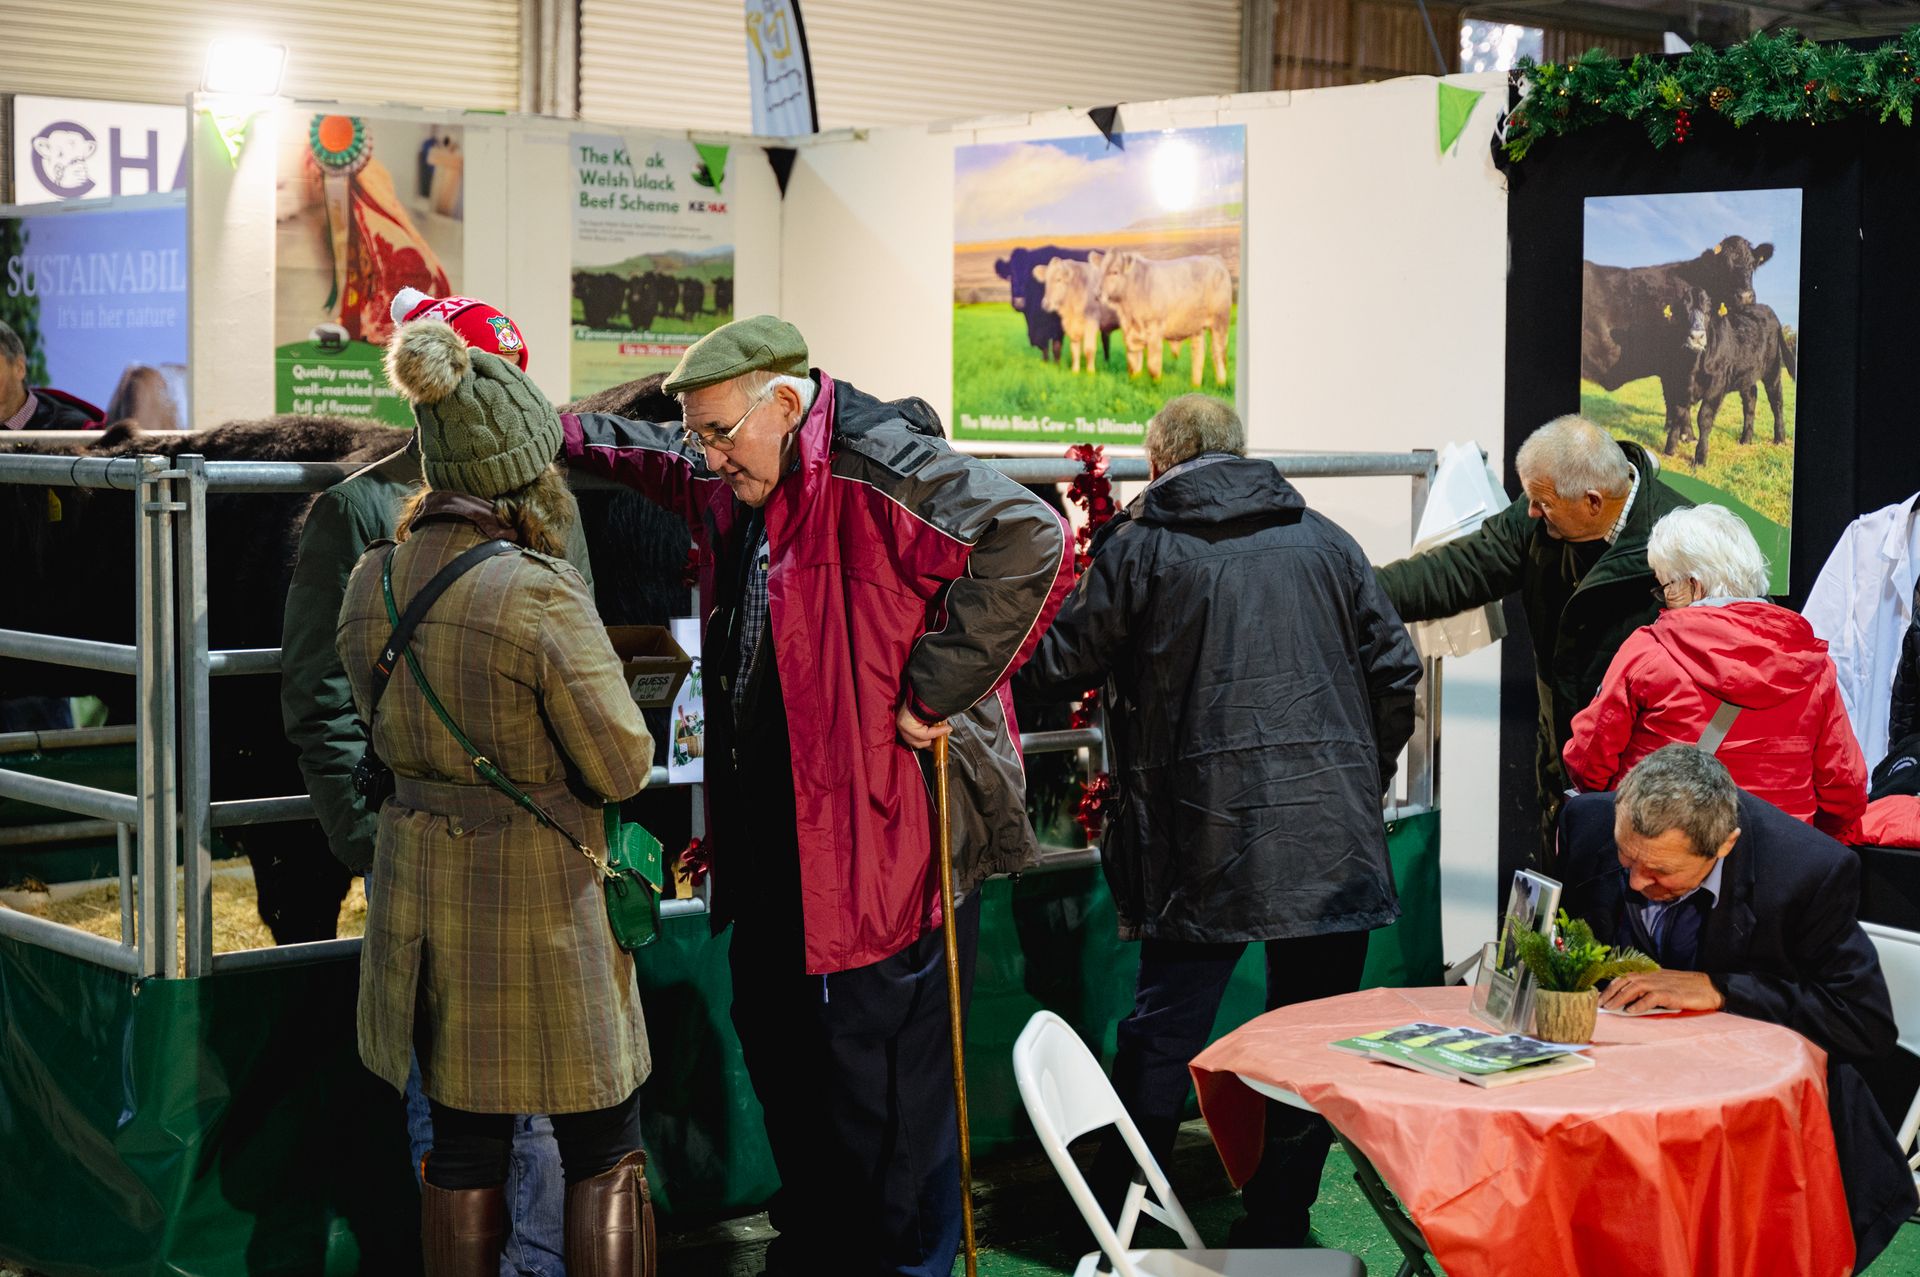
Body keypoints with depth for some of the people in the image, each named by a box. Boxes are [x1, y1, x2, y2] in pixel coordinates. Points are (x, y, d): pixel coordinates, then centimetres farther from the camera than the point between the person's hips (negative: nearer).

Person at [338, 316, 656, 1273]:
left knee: (463, 1153, 17)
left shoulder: (370, 585, -2)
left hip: (419, 885, 6)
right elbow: (624, 767, -14)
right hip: (542, 900, -6)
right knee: (605, 1156, 10)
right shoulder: (539, 595, -22)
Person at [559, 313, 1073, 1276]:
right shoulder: (726, 479, 9)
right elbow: (636, 452, 31)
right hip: (774, 837, 10)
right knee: (774, 1036, 21)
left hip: (889, 832, -10)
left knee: (884, 1070, -2)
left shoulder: (879, 471, -20)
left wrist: (933, 692, -27)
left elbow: (1031, 546, -31)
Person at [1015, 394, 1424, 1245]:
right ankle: (1278, 1225, 14)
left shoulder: (1142, 549, 1)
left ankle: (1113, 1220, 11)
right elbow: (1395, 671, 10)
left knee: (1163, 1036, 5)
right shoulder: (1325, 542, 10)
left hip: (1205, 841, -2)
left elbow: (1052, 669, 4)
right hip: (1333, 839, 2)